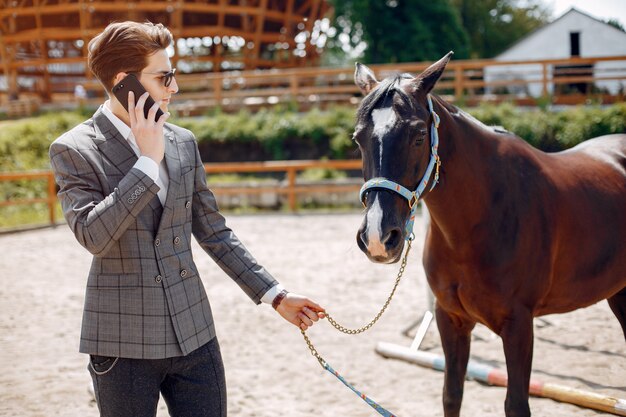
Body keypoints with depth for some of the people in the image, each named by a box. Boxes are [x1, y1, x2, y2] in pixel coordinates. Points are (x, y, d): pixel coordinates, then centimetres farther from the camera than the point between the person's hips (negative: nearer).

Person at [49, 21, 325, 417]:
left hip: (193, 331, 4)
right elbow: (92, 235, -22)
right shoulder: (73, 149, -7)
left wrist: (275, 295, 10)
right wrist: (148, 160, -20)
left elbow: (213, 231, 12)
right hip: (124, 343, -4)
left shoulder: (183, 141, 7)